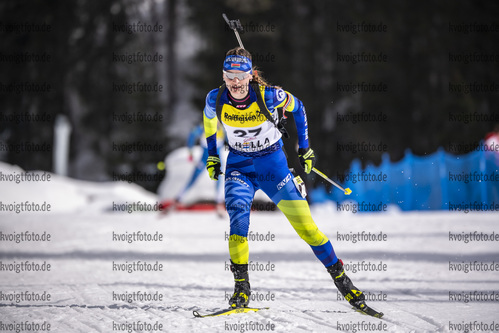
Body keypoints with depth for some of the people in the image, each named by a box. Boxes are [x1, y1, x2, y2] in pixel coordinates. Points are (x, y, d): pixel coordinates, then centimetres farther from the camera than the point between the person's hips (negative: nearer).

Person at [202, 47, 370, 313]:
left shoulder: (268, 95, -21)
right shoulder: (216, 99, -14)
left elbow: (297, 107, -1)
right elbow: (209, 121, 10)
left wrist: (304, 148, 4)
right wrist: (211, 156, 13)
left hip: (272, 163, -1)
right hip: (238, 165, 1)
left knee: (304, 223, -5)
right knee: (238, 218, -24)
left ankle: (339, 277, 9)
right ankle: (241, 286, -12)